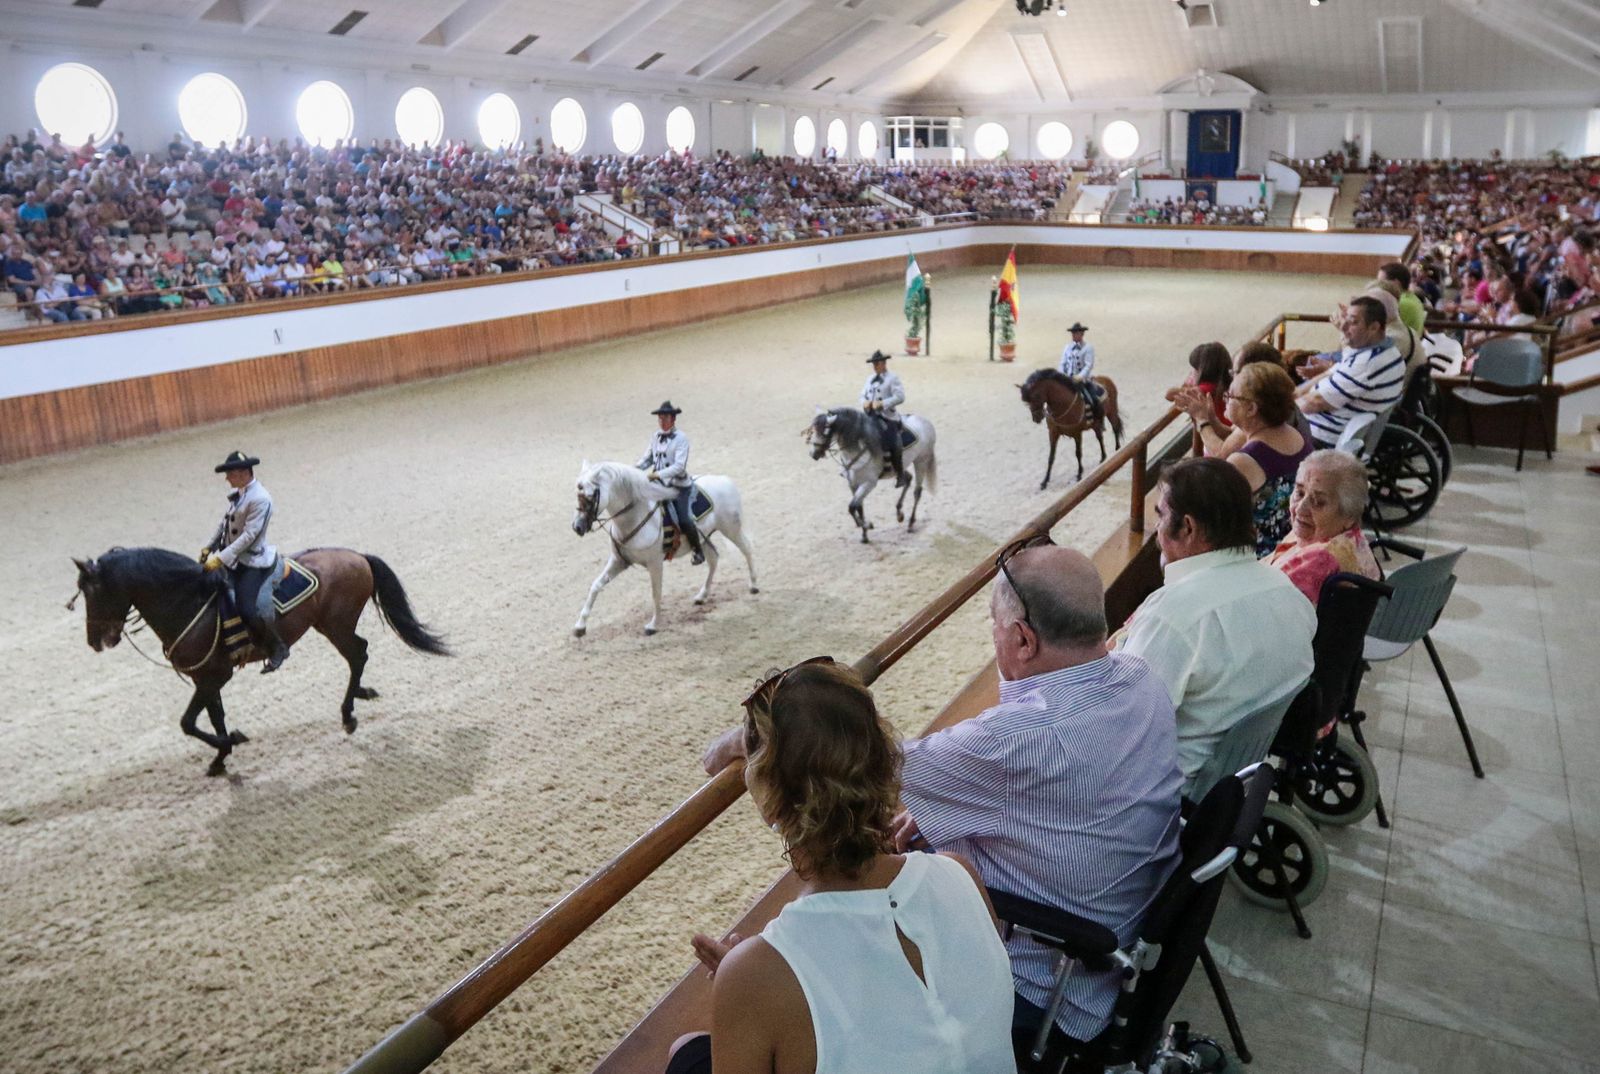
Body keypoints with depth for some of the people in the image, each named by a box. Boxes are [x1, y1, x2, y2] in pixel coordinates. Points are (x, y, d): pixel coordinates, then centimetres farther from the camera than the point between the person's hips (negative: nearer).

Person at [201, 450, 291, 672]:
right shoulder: (237, 494, 6)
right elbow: (226, 522, 17)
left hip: (253, 563, -9)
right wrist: (209, 548, 11)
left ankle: (278, 648, 7)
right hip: (233, 560, 9)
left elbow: (249, 535, -23)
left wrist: (221, 558, -24)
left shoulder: (260, 499, -20)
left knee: (249, 610, -13)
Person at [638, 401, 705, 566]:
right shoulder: (656, 438, 6)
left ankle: (698, 550, 7)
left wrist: (658, 474, -29)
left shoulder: (681, 439, -12)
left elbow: (679, 466, -21)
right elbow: (646, 460, 14)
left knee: (684, 521, -18)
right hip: (661, 485, 7)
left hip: (680, 486, -6)